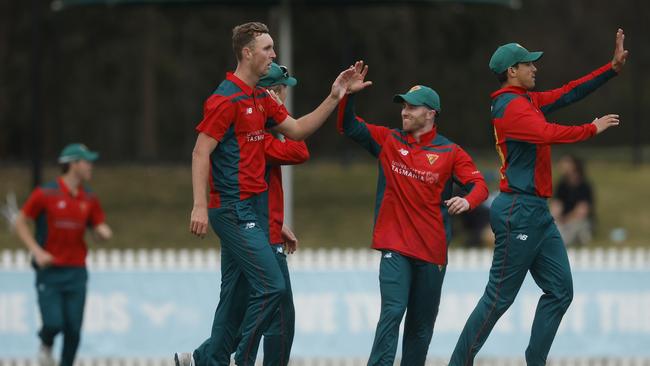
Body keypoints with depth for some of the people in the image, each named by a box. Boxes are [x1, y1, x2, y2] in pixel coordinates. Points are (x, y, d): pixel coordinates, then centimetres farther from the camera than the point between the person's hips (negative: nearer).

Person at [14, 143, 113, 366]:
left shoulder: (89, 199, 7)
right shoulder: (45, 194, -6)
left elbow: (101, 231, 13)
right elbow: (20, 223, -1)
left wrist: (103, 232, -12)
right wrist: (37, 251, -12)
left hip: (76, 272, 4)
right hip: (49, 271, -4)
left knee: (74, 329, -1)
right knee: (53, 323, -13)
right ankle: (45, 346, 21)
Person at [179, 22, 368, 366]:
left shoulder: (261, 99, 15)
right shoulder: (226, 98, -13)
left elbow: (297, 130, 22)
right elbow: (201, 152, -16)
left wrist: (334, 98, 13)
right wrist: (199, 206, -23)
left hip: (247, 208, 9)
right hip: (233, 208, -9)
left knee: (234, 293, 11)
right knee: (272, 286, -12)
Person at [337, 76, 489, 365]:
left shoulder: (450, 152, 1)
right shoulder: (388, 141, 6)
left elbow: (479, 185, -8)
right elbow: (348, 126, 4)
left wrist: (467, 201, -31)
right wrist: (348, 94, -12)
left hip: (432, 250, 1)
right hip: (395, 247, -1)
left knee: (422, 322, 10)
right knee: (393, 311, -17)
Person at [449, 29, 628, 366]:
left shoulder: (529, 101, 16)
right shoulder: (511, 106, -14)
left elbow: (569, 93, 17)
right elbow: (549, 134, -26)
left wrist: (613, 67, 11)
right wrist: (593, 128, -15)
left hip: (537, 212, 10)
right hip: (519, 211, -10)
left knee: (560, 291, 9)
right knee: (499, 297, -7)